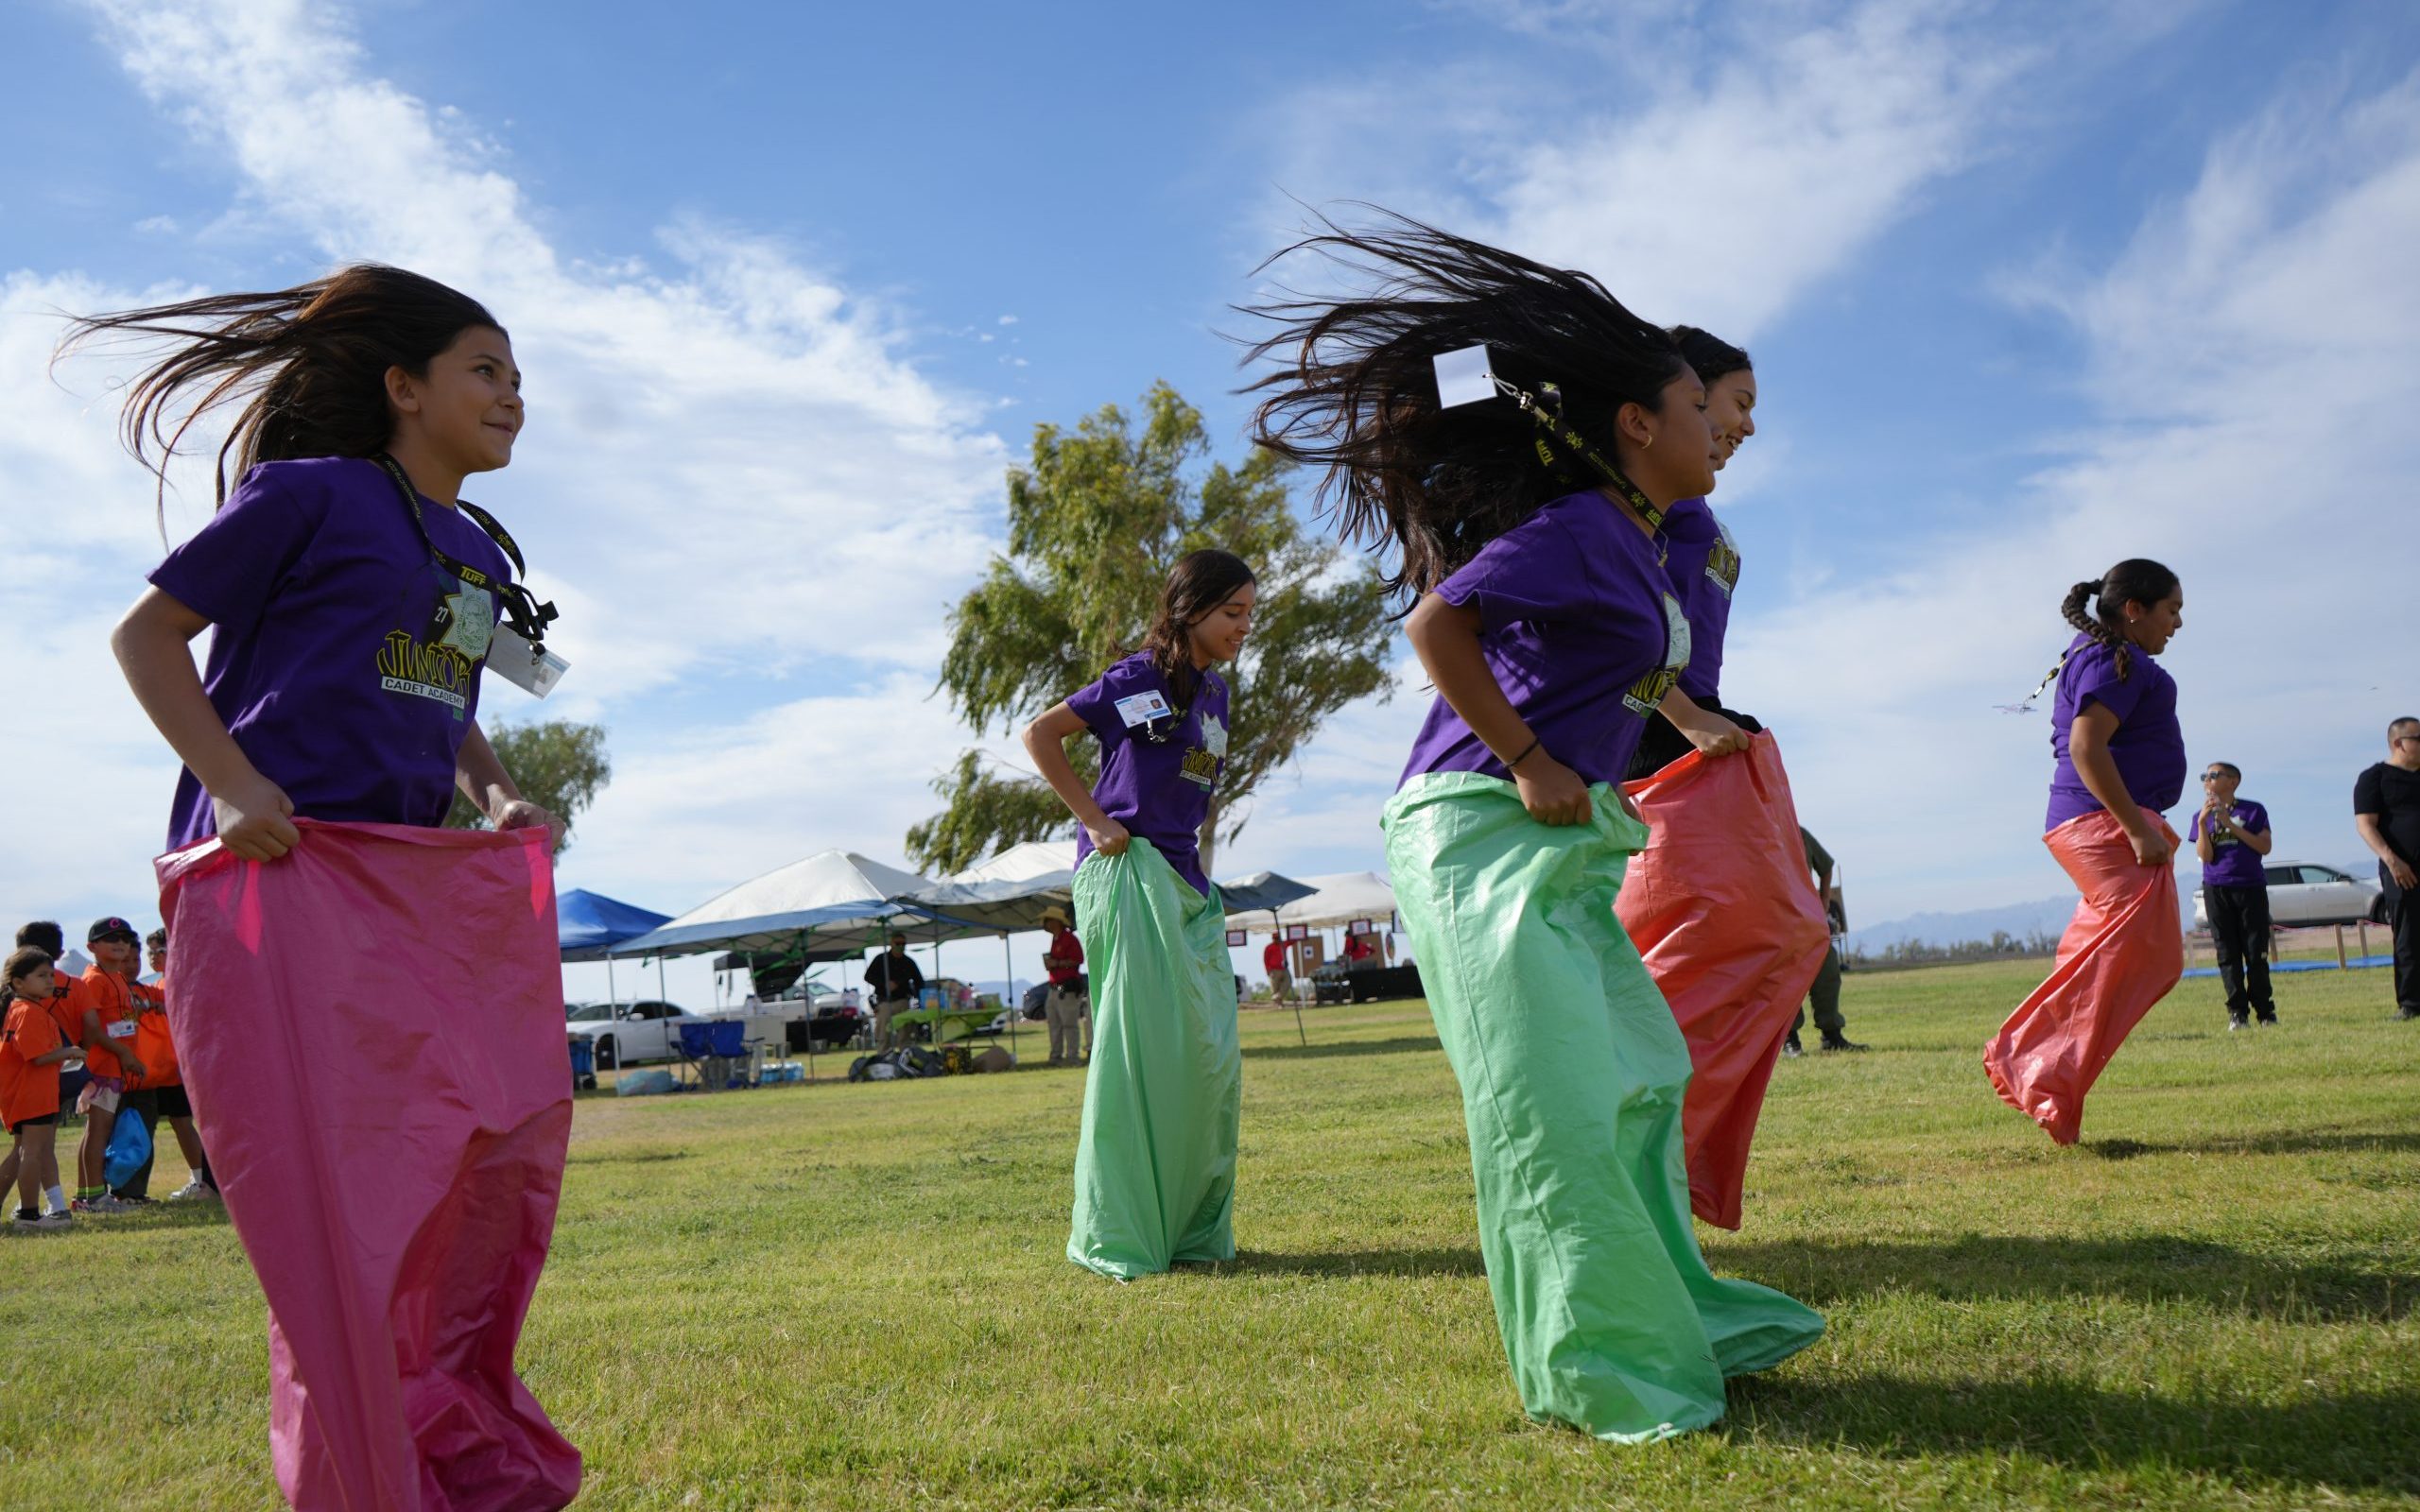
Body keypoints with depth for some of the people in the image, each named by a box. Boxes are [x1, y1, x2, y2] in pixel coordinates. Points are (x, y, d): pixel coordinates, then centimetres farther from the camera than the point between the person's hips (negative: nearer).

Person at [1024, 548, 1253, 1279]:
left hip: (1185, 882, 8)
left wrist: (1199, 874, 14)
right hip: (1129, 871, -8)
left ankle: (1194, 1229, 19)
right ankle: (1120, 1238, 2)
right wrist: (1095, 821, -12)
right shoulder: (1141, 678, -7)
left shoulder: (1214, 693, 16)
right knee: (1144, 1049, -7)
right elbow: (1041, 734, -8)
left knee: (1211, 1055, 7)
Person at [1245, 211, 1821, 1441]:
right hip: (1484, 834, -10)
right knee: (1554, 1098, -8)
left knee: (1637, 1072, 15)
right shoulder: (1581, 525, -13)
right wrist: (1526, 762, -18)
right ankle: (1593, 1373, 4)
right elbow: (1436, 622, -21)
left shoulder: (1634, 546, 16)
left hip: (1556, 845, 11)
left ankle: (1668, 1317, 29)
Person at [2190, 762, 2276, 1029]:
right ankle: (2237, 1013, -2)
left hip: (2251, 887, -1)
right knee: (2227, 954, -2)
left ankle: (2265, 1011, 8)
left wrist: (2231, 824, -13)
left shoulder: (2253, 811, 4)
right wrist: (2202, 821, -12)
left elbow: (2264, 847, -7)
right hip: (2216, 890, 2)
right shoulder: (2201, 816, 9)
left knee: (2257, 953, -1)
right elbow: (2205, 856, -1)